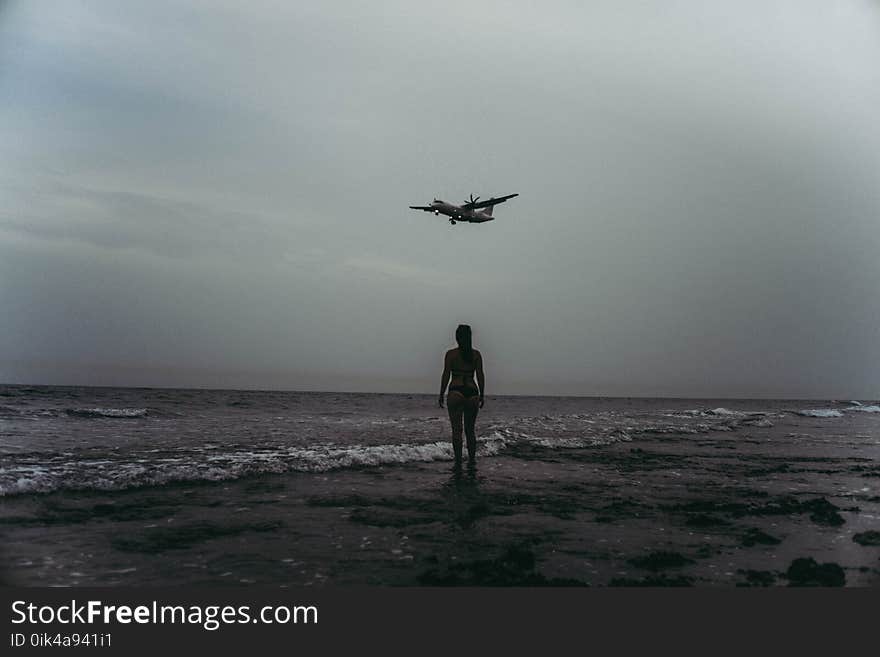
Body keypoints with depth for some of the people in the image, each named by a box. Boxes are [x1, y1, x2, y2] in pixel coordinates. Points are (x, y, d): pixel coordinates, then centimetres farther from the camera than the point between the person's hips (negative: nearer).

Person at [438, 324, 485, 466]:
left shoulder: (451, 354, 0)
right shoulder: (476, 354, 6)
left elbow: (446, 375, -3)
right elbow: (480, 375, 4)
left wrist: (441, 395, 3)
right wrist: (482, 395, 11)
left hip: (455, 393, -2)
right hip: (472, 393, 3)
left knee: (456, 429, 1)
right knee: (470, 430, 14)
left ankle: (458, 460, -1)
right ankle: (472, 459, 15)